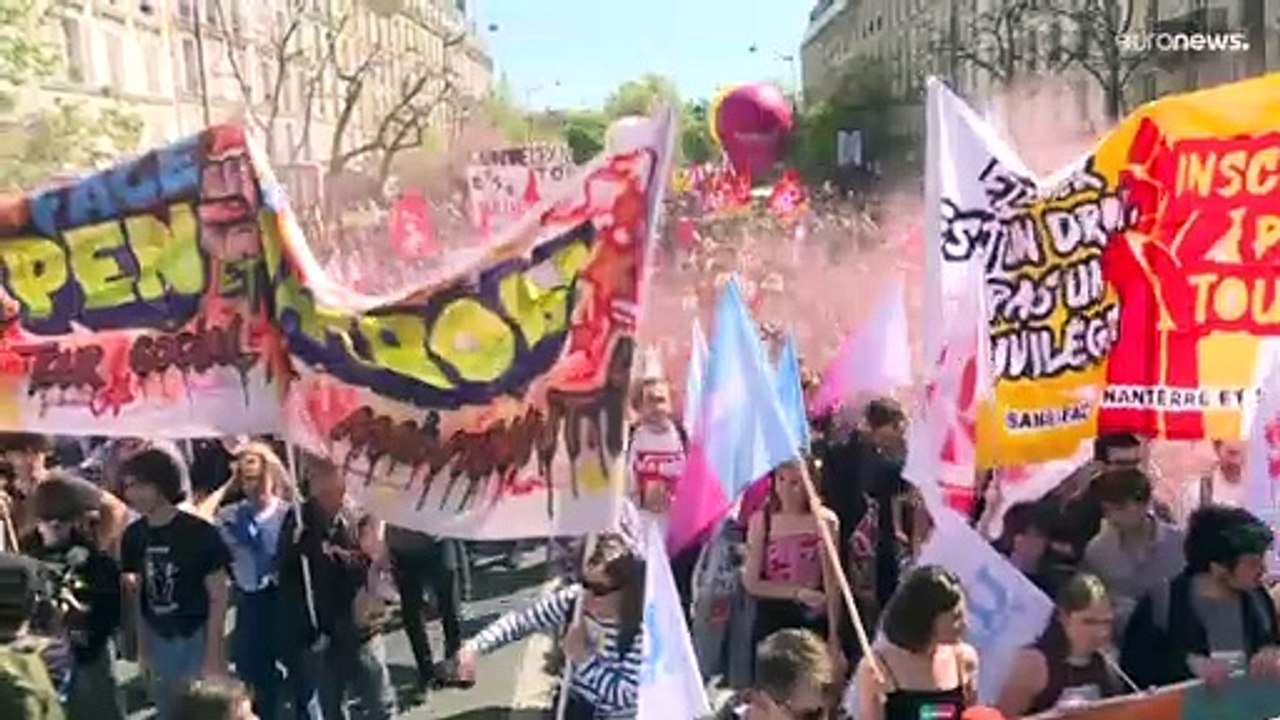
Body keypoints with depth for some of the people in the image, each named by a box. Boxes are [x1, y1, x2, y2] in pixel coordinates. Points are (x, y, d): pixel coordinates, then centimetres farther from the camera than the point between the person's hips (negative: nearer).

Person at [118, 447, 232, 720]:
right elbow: (136, 593, 10)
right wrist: (142, 647, 9)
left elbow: (218, 597, -11)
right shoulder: (134, 536, -1)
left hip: (198, 640, -5)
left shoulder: (200, 533, -15)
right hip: (159, 643, 5)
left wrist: (213, 656, -13)